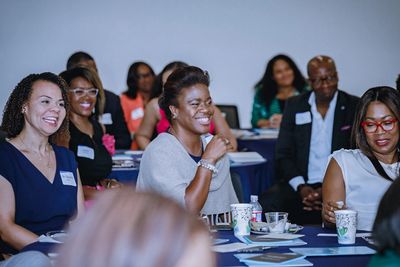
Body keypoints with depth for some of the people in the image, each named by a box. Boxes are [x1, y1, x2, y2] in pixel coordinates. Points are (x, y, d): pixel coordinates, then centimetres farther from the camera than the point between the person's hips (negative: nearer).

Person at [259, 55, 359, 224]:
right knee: (266, 205, -28)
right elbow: (283, 153, 7)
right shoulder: (295, 106, 12)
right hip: (300, 184, 2)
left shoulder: (355, 107, 5)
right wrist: (301, 187, -11)